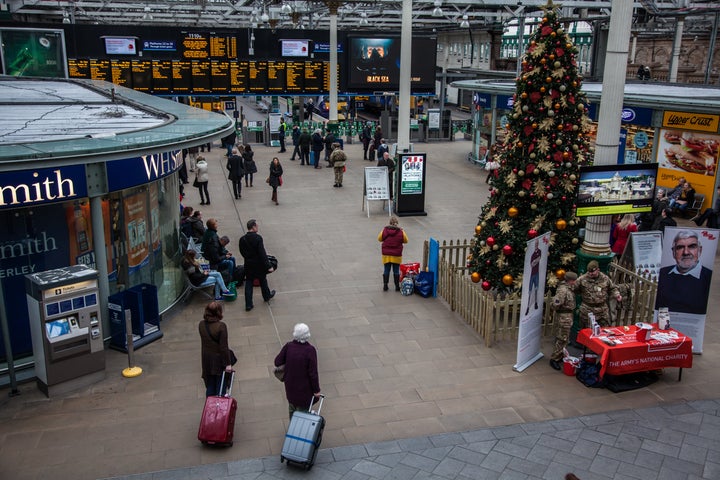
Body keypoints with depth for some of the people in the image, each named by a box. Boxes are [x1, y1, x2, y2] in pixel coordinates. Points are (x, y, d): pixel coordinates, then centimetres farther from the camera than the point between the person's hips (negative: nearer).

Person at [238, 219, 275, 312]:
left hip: (248, 265, 3)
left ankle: (248, 305, 9)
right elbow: (262, 253, -22)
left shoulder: (242, 239, -6)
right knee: (263, 281, 20)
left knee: (248, 284, 9)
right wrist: (268, 266, -19)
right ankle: (267, 296, 43)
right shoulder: (258, 238, -22)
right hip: (259, 265, -3)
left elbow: (242, 252, 5)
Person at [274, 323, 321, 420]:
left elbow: (277, 362, -12)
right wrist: (316, 390, -11)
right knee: (303, 408, 17)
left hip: (290, 384, 4)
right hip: (304, 386, -4)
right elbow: (313, 372, -23)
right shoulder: (310, 350, -27)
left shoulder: (288, 346, -19)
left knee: (292, 406, 27)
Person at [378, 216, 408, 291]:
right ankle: (397, 286, 13)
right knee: (396, 271, 8)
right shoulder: (401, 231, -11)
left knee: (386, 270, 9)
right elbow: (405, 240, 2)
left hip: (386, 255, 1)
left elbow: (379, 239, 5)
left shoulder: (385, 230, -8)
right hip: (396, 255, -1)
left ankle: (385, 286, 13)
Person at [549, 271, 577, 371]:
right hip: (564, 317, -10)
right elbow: (555, 303, -29)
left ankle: (560, 356, 31)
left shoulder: (568, 288, 7)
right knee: (562, 339, -4)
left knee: (563, 338, 19)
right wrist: (558, 309, -11)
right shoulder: (563, 290, -24)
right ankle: (554, 359, 3)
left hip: (568, 317, 10)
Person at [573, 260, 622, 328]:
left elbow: (612, 289, 16)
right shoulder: (582, 279, -6)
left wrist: (617, 295, 2)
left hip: (603, 309, 3)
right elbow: (573, 289, 2)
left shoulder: (605, 278, 3)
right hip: (587, 310, -2)